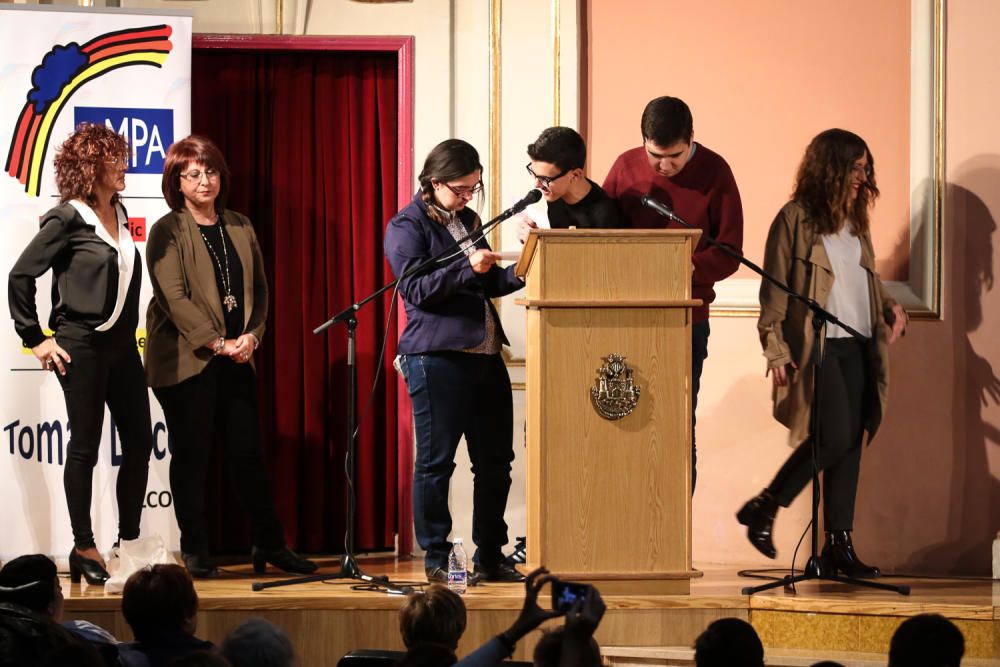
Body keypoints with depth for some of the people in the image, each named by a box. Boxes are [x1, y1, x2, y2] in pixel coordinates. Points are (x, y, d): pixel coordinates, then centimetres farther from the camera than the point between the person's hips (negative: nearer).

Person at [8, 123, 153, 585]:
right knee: (84, 446, -1)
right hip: (81, 345, -7)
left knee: (139, 443, 5)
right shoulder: (68, 219, -9)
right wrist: (35, 338, -7)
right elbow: (21, 275, -8)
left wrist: (130, 330, 13)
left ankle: (129, 543, 15)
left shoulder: (119, 214, 10)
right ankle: (84, 550, 7)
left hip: (121, 343, 7)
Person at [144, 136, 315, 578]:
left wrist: (251, 335, -4)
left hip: (236, 359, 5)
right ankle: (194, 552, 8)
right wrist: (217, 343, -16)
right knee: (192, 455, 1)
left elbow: (259, 288, 13)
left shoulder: (240, 228, 13)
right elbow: (173, 297, -13)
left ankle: (270, 545, 13)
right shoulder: (168, 232, -5)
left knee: (247, 453, 7)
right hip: (186, 359, -5)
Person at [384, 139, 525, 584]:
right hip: (435, 357, -7)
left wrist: (519, 275, 3)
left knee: (495, 460, 7)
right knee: (436, 460, -3)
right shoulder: (407, 226, -3)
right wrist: (468, 268, -21)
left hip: (484, 354, 7)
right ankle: (436, 560, 5)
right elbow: (415, 288, -13)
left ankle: (490, 558, 16)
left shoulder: (468, 219, 19)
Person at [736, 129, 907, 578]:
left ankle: (838, 543, 9)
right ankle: (763, 508, 1)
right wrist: (776, 350, -14)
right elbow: (774, 290, -6)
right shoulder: (795, 219, -4)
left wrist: (890, 307, 5)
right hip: (816, 347, -7)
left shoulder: (856, 222, 17)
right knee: (835, 437, -17)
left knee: (851, 443, 4)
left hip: (857, 346, 7)